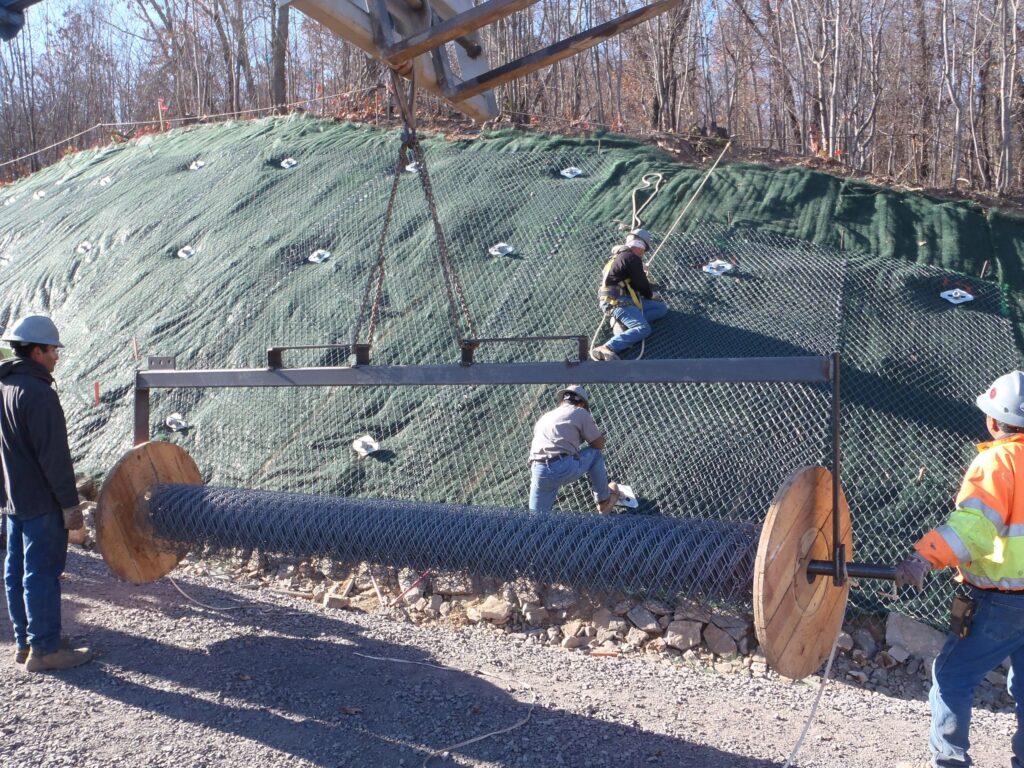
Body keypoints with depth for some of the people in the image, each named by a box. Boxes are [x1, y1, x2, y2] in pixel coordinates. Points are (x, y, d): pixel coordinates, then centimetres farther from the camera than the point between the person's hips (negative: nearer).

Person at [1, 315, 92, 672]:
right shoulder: (38, 393, -20)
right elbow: (54, 455, -21)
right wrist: (70, 503, -17)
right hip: (41, 502, -10)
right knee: (42, 574, -3)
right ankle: (44, 649, 3)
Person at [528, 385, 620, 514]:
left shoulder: (544, 417, 28)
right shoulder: (580, 412, 11)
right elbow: (600, 444, 14)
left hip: (539, 472, 4)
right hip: (566, 469, -4)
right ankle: (604, 501, 33)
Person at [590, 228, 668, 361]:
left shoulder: (619, 256, 21)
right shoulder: (632, 259, -9)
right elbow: (641, 284, -6)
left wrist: (641, 274, 52)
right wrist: (650, 295, 14)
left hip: (616, 300, 10)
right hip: (618, 301, -10)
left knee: (662, 308, 9)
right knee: (643, 329, -29)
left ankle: (621, 321, -9)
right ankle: (605, 349, -43)